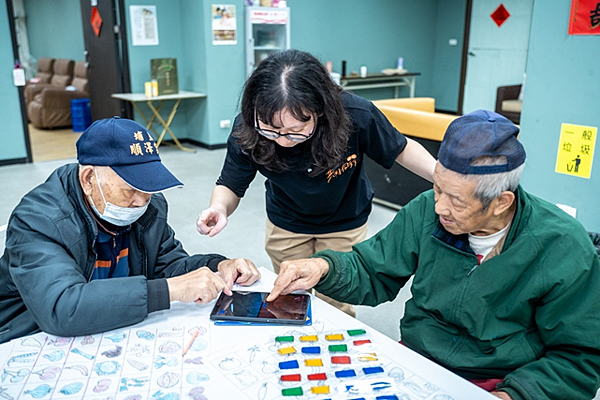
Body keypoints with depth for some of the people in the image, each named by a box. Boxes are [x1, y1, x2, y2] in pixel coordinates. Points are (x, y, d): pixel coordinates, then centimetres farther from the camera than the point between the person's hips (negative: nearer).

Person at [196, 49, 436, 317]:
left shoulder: (357, 115, -33)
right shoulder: (246, 131, -30)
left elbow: (401, 149, -14)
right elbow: (231, 186, -16)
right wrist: (219, 208, -39)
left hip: (344, 225, -1)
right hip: (285, 226, 2)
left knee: (335, 308, 10)